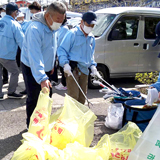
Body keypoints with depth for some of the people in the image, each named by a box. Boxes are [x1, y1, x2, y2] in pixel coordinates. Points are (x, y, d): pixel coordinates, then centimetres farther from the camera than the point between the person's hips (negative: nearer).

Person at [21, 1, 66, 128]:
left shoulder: (54, 28, -2)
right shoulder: (35, 29, -31)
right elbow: (35, 56, -38)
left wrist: (52, 65, 14)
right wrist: (42, 78, -44)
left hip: (46, 68, 8)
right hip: (31, 69, -8)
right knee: (33, 99, 0)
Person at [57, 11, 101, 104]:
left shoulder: (91, 38, 17)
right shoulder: (73, 34, -6)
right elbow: (62, 50, -9)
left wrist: (93, 66, 10)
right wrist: (65, 64, -22)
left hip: (84, 70, 7)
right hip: (72, 69, -7)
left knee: (82, 98, 12)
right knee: (74, 96, -11)